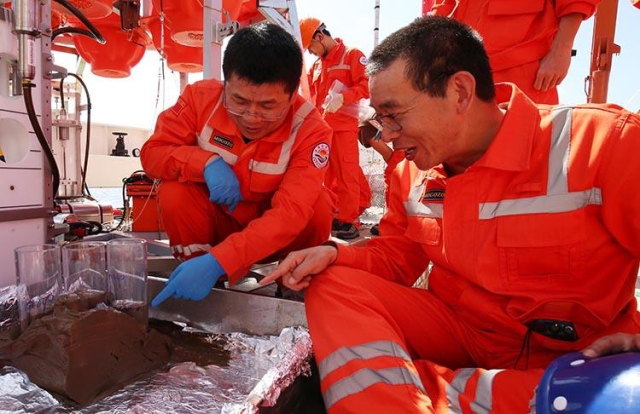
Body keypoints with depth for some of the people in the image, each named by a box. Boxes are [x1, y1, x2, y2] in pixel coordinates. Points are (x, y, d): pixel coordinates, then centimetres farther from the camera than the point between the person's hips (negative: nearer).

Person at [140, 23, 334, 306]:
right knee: (174, 192, -27)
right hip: (216, 221, 2)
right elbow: (152, 152, -13)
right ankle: (197, 290, -5)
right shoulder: (202, 97, -18)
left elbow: (291, 214, -36)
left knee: (318, 204, -29)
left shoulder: (311, 131, -27)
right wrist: (206, 162, -35)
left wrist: (217, 262, -46)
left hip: (273, 236, -1)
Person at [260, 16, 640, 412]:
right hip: (459, 331, 4)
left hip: (583, 361, -2)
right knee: (333, 286, -12)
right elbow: (398, 256, 6)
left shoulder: (605, 142, -18)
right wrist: (336, 255, -11)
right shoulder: (412, 174, -2)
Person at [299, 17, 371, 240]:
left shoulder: (352, 55, 0)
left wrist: (342, 97, -24)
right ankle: (337, 214, 17)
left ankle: (350, 220, -3)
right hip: (321, 126, 7)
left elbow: (367, 85, -10)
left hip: (344, 125, -7)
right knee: (329, 174, 8)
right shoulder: (316, 66, 19)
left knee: (347, 172, -8)